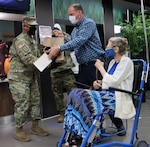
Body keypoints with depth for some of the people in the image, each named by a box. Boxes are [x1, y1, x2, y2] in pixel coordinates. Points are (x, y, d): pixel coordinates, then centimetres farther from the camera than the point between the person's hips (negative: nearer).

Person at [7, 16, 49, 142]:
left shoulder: (33, 40, 14)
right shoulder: (20, 40, -17)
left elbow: (38, 57, 15)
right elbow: (28, 59, -27)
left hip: (31, 77, 9)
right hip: (19, 78, -9)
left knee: (35, 101, 11)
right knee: (22, 104, -5)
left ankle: (35, 127, 23)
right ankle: (19, 130, 9)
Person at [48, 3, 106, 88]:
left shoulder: (89, 23, -8)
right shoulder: (75, 30, 18)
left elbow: (79, 40, -23)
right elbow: (74, 45, 16)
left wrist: (59, 49, -28)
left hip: (94, 64, -8)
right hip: (82, 66, 8)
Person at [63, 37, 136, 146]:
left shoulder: (126, 62, -7)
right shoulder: (113, 62, 18)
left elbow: (113, 82, -18)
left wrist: (101, 67, -8)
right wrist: (99, 83, 3)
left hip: (117, 98, -8)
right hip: (107, 94, 8)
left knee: (83, 98, -26)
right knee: (75, 93, -14)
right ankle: (77, 134, -18)